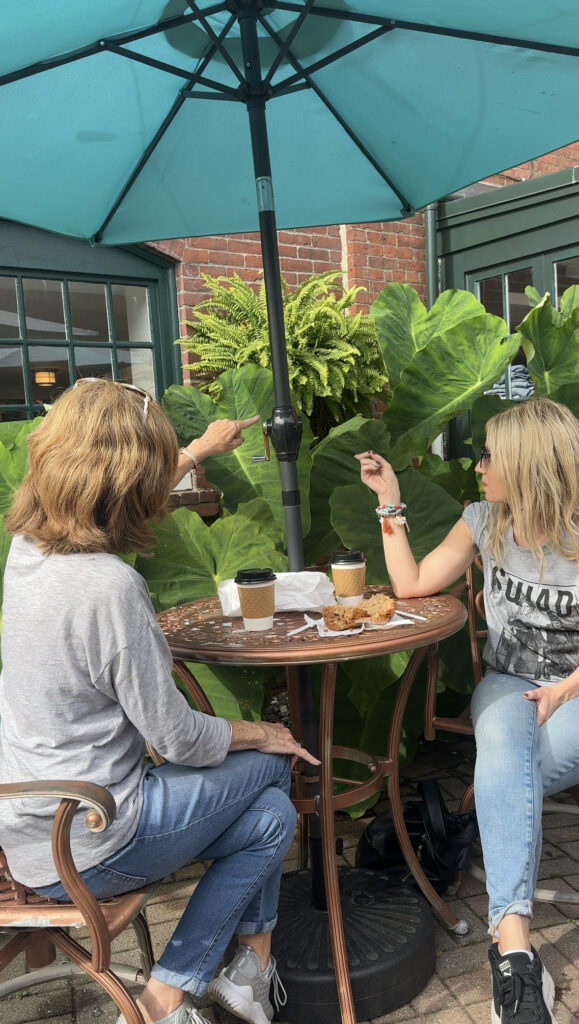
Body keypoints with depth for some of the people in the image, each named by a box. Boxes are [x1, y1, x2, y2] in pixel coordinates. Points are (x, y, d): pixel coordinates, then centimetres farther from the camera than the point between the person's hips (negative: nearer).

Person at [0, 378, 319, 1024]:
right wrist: (261, 734, 0)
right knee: (270, 763, 10)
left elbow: (117, 495, 20)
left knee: (270, 818, 13)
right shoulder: (108, 585, -28)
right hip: (83, 853, -8)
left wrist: (198, 449, 32)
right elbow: (178, 738, -19)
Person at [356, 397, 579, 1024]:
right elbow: (411, 585, 1)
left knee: (503, 775, -37)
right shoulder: (484, 523, 4)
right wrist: (390, 501, 0)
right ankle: (514, 945, -40)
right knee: (503, 743, -35)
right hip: (507, 683, 2)